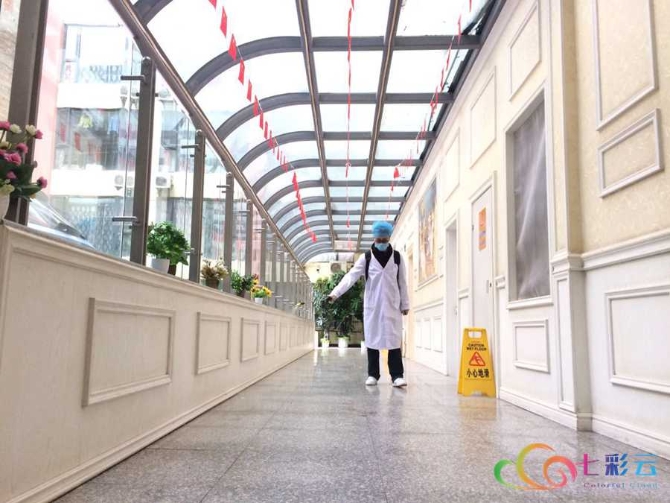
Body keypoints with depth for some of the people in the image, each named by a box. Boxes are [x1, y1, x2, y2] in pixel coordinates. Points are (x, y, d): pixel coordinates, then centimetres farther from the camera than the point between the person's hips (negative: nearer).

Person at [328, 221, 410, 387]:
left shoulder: (397, 258, 5)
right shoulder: (366, 258, 1)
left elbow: (402, 282, 8)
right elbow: (351, 276, -8)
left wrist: (405, 304, 6)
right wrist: (336, 293, -22)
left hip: (392, 305, 0)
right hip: (372, 305, 0)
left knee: (394, 340, -4)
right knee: (372, 339, 3)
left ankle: (397, 375, -3)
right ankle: (372, 374, 10)